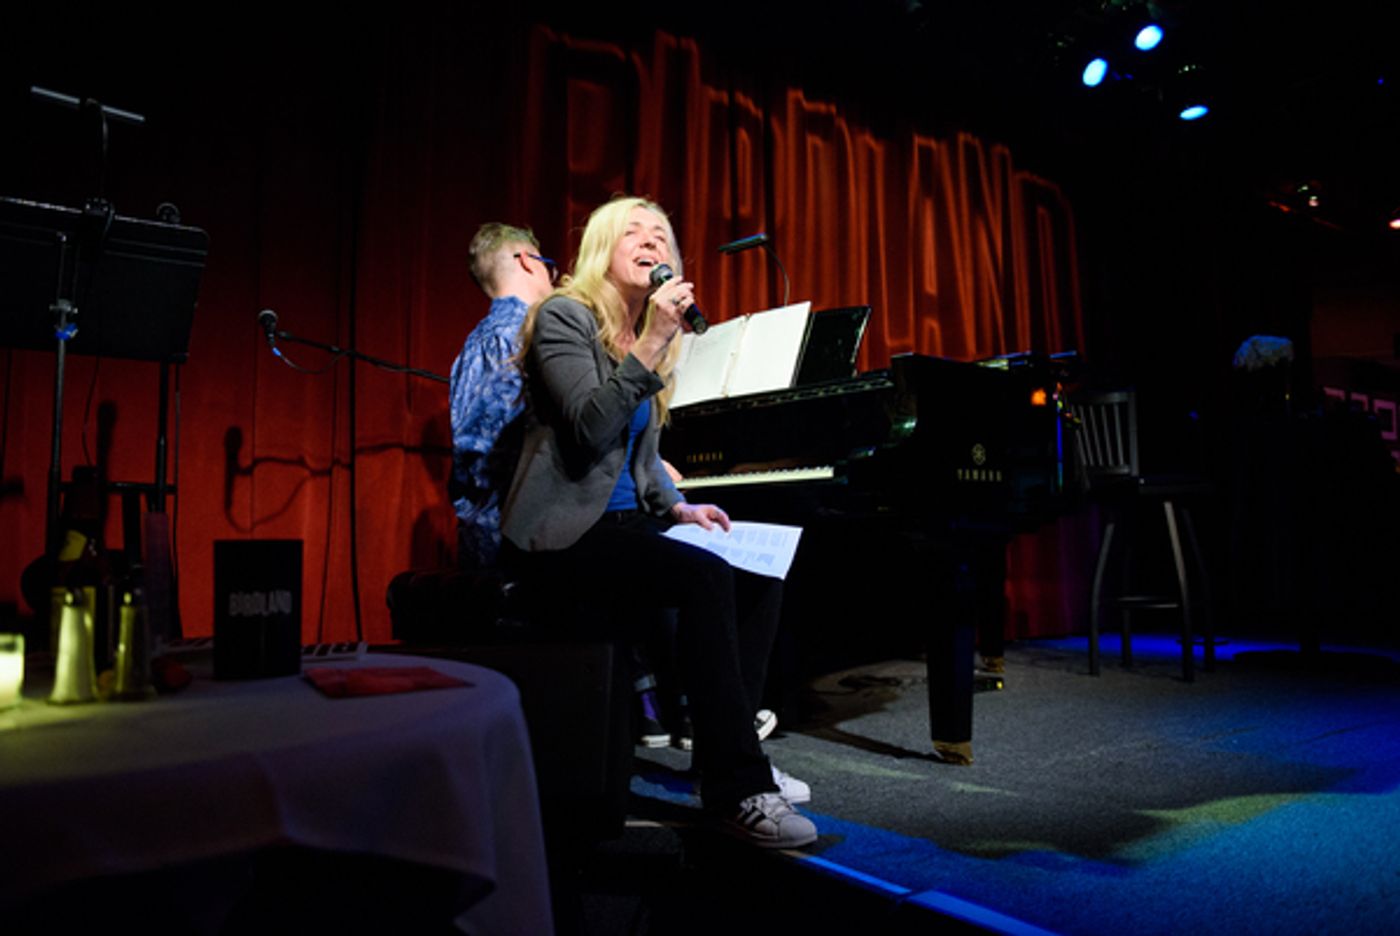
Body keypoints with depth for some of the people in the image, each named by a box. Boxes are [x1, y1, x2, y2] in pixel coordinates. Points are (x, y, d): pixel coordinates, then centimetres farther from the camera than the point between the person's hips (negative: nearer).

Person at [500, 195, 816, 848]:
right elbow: (591, 428, -22)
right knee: (704, 576, -29)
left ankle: (729, 750, 1)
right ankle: (736, 789, -22)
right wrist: (653, 341, -24)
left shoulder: (649, 339, 16)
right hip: (559, 533, -8)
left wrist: (678, 507, 4)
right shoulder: (564, 317, -6)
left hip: (622, 523, 8)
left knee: (759, 572, -8)